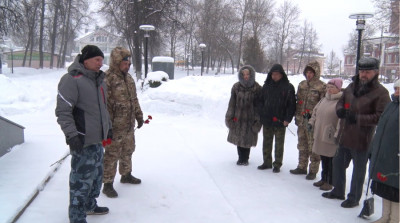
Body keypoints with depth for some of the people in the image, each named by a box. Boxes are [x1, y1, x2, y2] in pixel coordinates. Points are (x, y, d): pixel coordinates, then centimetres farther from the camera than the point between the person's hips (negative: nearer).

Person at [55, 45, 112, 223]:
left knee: (96, 174, 19)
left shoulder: (99, 79, 14)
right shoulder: (72, 80, -15)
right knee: (82, 179, -3)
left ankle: (90, 204, 38)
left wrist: (108, 128, 24)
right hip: (83, 141, -9)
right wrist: (72, 135, -22)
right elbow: (63, 111, -18)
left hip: (97, 139, 9)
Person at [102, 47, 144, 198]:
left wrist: (139, 115, 20)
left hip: (129, 125, 9)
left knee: (128, 151, 22)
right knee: (111, 155, 0)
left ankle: (126, 175, 41)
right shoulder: (107, 78, -17)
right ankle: (108, 184, 11)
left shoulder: (128, 78, 12)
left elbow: (134, 99, 21)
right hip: (115, 127, -9)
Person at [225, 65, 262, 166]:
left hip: (250, 119, -2)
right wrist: (230, 117, -1)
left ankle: (245, 158, 24)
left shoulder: (257, 88, -7)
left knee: (247, 138, 7)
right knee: (238, 137, 11)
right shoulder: (236, 87, 0)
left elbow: (258, 105, -6)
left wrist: (257, 120, -10)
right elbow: (232, 103, 2)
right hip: (238, 117, 2)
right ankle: (241, 158, 27)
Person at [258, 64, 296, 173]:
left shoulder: (288, 87, -4)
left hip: (280, 121, -4)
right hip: (266, 120, 4)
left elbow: (291, 104, -6)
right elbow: (261, 101, 12)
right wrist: (261, 115, 4)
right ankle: (267, 162, 25)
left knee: (279, 144, 6)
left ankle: (277, 164, 17)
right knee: (266, 142, 12)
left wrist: (287, 119, -12)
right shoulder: (266, 86, 7)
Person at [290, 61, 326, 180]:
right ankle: (302, 167, 28)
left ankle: (313, 170, 12)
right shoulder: (302, 85, 12)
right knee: (302, 146, 16)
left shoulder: (322, 86, -8)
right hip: (301, 121, 7)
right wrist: (297, 117, 16)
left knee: (313, 147, 0)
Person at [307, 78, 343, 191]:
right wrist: (311, 122, 9)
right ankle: (324, 179, 32)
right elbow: (315, 112, 22)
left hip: (331, 138, -8)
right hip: (320, 135, 8)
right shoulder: (323, 100, 13)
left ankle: (330, 182, 16)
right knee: (323, 159, 19)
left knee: (331, 161, 4)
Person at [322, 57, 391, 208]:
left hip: (361, 140, -7)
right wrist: (340, 109, -4)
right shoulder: (352, 86, 8)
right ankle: (338, 191, 39)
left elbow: (381, 116, -19)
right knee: (338, 163, 20)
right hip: (344, 136, 7)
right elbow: (341, 101, 19)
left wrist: (358, 118, -25)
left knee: (359, 170, 8)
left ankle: (354, 198, 25)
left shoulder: (380, 92, -13)